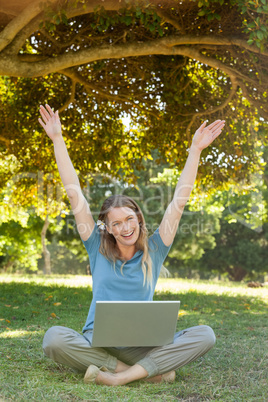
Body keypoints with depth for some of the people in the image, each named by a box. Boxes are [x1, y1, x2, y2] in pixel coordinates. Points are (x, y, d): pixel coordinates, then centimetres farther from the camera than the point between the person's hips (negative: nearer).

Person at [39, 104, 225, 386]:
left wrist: (195, 150, 0)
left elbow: (178, 203, 3)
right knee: (54, 338, -33)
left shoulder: (153, 252, 6)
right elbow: (74, 195, 5)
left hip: (141, 347, 1)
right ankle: (147, 371, -27)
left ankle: (123, 375, -30)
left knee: (205, 335, -23)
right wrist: (57, 140, 5)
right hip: (96, 344, 0)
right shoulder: (98, 249, 5)